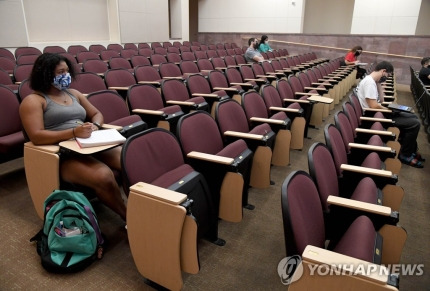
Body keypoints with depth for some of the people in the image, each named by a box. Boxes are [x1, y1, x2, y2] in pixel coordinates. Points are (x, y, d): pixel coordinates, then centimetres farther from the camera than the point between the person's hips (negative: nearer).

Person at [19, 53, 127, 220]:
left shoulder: (74, 94, 20)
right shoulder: (33, 100, 0)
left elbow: (97, 114, 24)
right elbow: (36, 136, -12)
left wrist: (95, 126, -1)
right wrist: (73, 132, -24)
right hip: (62, 155, -6)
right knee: (103, 176, -34)